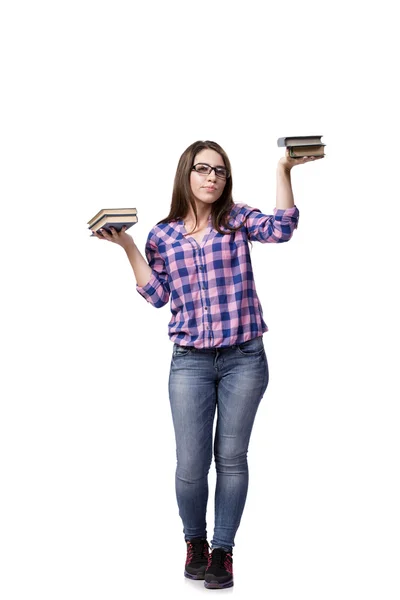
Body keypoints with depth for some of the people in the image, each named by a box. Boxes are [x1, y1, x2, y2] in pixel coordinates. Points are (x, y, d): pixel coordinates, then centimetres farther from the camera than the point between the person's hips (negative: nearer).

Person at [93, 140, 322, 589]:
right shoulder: (162, 236, 6)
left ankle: (223, 550, 22)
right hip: (190, 362, 1)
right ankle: (195, 541, 28)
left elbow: (281, 228, -17)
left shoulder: (237, 219, 2)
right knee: (190, 465, 1)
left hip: (244, 359, -1)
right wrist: (128, 248, -1)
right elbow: (157, 295, 4)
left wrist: (283, 170, -24)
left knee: (231, 459, 7)